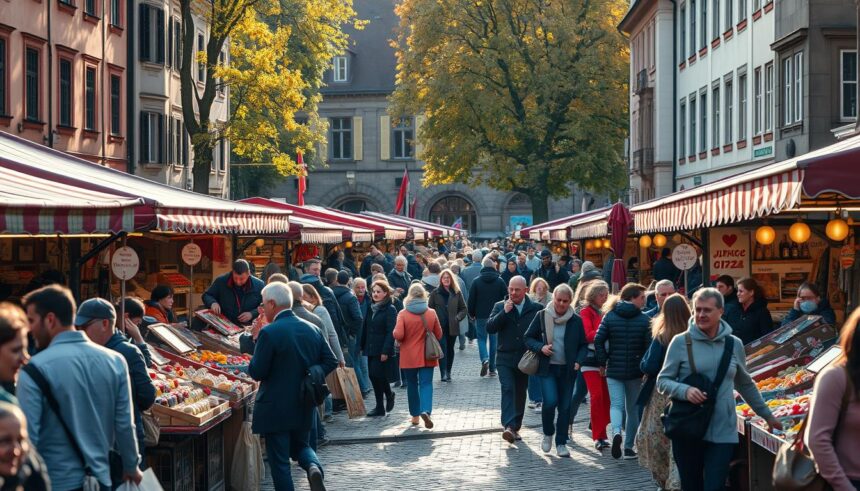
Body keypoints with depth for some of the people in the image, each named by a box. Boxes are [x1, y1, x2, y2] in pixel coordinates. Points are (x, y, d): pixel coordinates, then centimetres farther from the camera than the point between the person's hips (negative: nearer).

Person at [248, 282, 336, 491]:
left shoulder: (269, 333, -17)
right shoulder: (313, 330, 4)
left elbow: (257, 372, -15)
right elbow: (331, 361, 7)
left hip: (276, 409, -6)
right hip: (304, 408, 6)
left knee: (279, 460, 3)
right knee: (301, 445, 23)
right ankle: (314, 467, -6)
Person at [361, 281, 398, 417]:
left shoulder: (390, 310, -8)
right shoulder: (371, 309, 14)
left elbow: (391, 332, -14)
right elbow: (366, 329, 16)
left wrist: (386, 351, -20)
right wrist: (363, 346, 9)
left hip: (383, 351, -7)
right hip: (371, 349, 7)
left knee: (378, 375, -11)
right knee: (373, 376, 6)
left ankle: (389, 395, 17)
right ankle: (380, 408, 12)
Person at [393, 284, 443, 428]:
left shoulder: (403, 314, -10)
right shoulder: (431, 313, -3)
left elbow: (398, 335, -16)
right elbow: (439, 335, 5)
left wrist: (402, 341, 6)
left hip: (409, 356, 0)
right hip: (427, 356, 0)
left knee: (412, 385, 13)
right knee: (426, 384, -1)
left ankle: (415, 415, 19)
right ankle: (426, 410, -23)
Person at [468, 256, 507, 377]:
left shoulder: (476, 281, -3)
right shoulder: (500, 281, -1)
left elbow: (471, 299, -2)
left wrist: (471, 314, 10)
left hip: (481, 316, -1)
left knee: (482, 338, 8)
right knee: (494, 340, 8)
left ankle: (484, 359, -19)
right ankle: (492, 368, 8)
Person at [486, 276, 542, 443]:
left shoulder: (536, 308, 1)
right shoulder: (500, 306, 4)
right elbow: (490, 328, -7)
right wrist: (504, 312, -16)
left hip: (525, 358, 1)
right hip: (505, 358, -1)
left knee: (520, 393, 9)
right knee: (507, 389, -16)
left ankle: (515, 427, 20)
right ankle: (509, 425, -24)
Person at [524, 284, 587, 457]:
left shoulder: (576, 320, 1)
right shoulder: (542, 316, -1)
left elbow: (583, 345, 8)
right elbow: (528, 338, 5)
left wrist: (578, 361, -8)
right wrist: (540, 347, -13)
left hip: (567, 369, 2)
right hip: (547, 368, -2)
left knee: (565, 406, 4)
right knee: (550, 401, -16)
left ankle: (561, 443, 15)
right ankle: (548, 433, 10)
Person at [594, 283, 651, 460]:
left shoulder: (609, 316, -1)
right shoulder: (644, 320, -6)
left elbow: (598, 340, -7)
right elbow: (649, 345, -11)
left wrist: (603, 362, 2)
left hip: (613, 370, 1)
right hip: (635, 372, -1)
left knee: (616, 404, 3)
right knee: (633, 408, 13)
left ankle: (616, 432, -28)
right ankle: (629, 446, 15)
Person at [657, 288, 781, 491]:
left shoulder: (734, 344, 7)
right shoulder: (681, 342, -2)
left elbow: (746, 385, 19)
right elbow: (662, 382, 0)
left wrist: (767, 416, 22)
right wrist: (685, 391, -19)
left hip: (723, 432, 1)